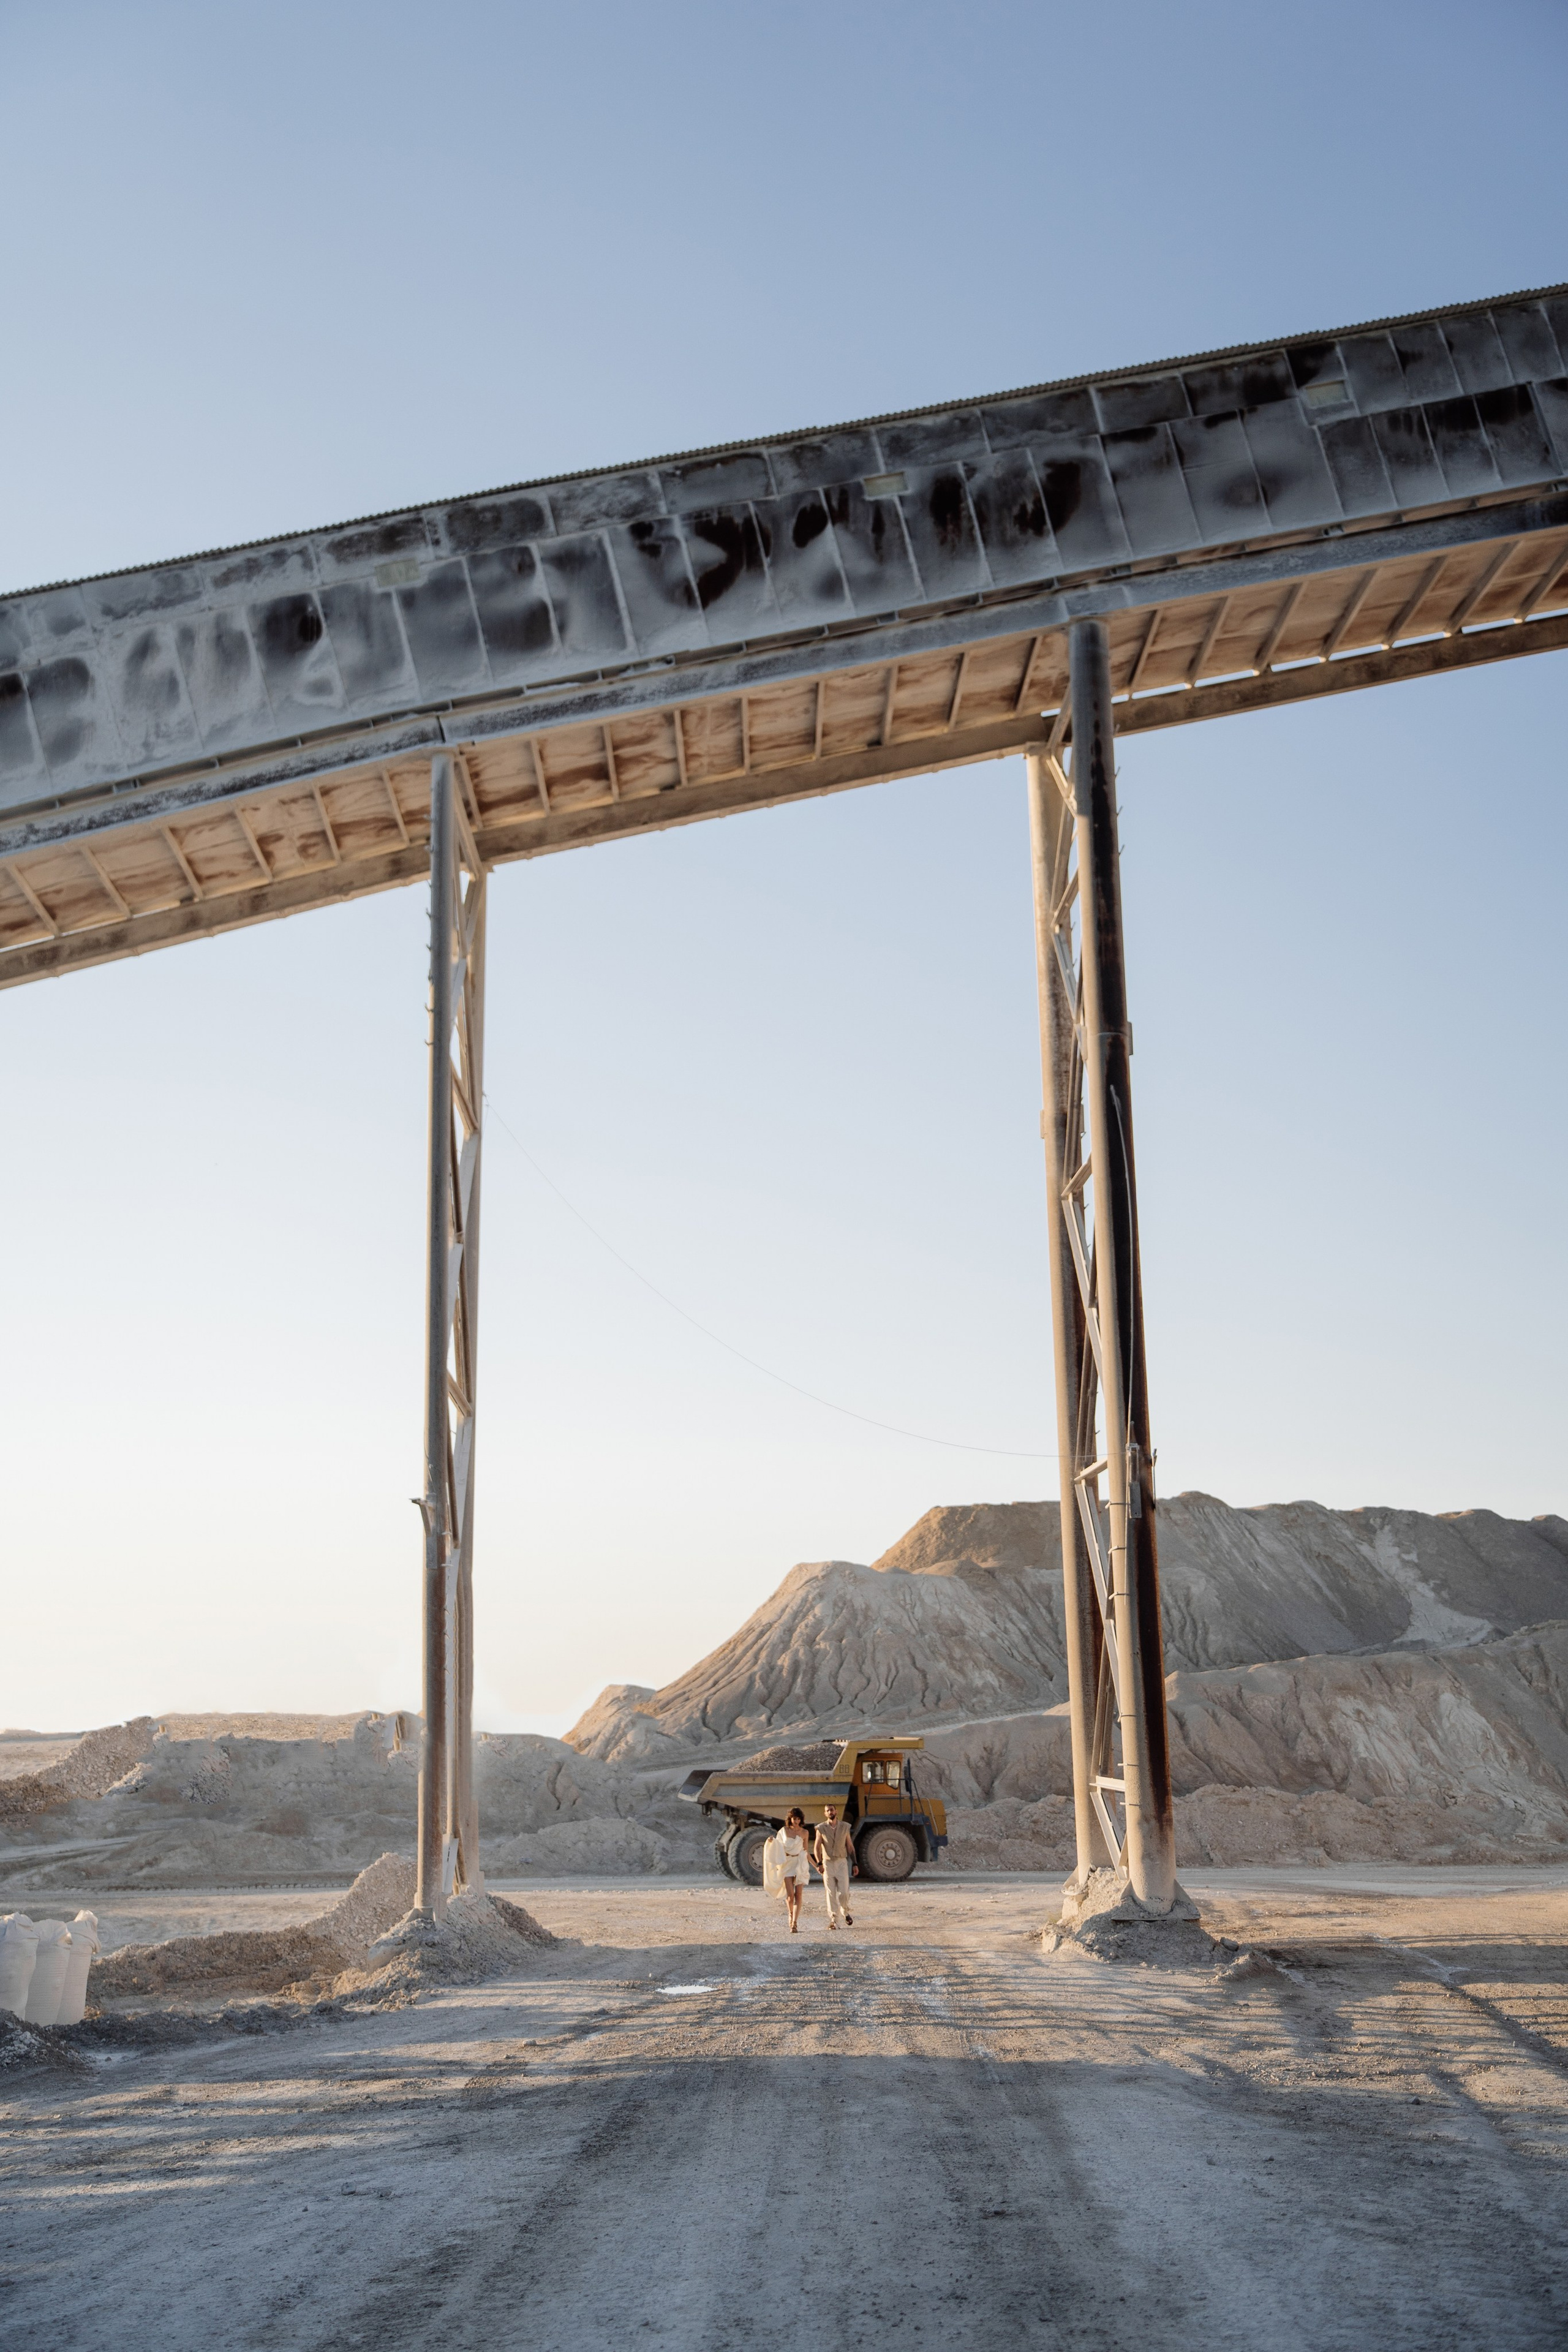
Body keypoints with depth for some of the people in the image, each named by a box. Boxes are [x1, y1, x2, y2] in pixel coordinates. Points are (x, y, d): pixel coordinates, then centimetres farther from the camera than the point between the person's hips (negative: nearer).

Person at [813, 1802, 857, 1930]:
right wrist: (819, 1863, -15)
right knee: (831, 1894, -3)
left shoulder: (844, 1827, 6)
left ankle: (845, 1912, 22)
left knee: (844, 1892, -6)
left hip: (842, 1862, 1)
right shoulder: (821, 1828, 2)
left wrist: (855, 1863, 7)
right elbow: (817, 1847, -2)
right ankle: (833, 1920, 1)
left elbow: (850, 1846, 10)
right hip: (828, 1863, -1)